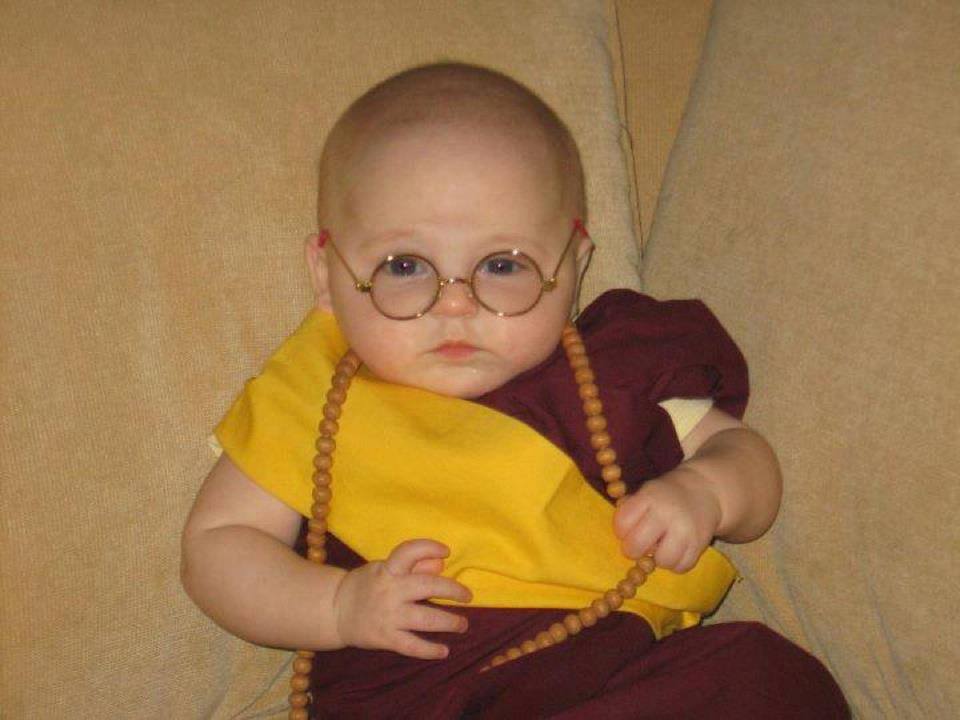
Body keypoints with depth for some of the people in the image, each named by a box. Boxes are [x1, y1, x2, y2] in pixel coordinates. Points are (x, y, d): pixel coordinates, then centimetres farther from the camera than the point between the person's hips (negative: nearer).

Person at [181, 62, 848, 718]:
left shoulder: (617, 372, 12)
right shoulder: (312, 398, 8)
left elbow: (743, 453, 23)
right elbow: (215, 544, 11)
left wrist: (703, 492, -2)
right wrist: (339, 606, -7)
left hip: (623, 665, 2)